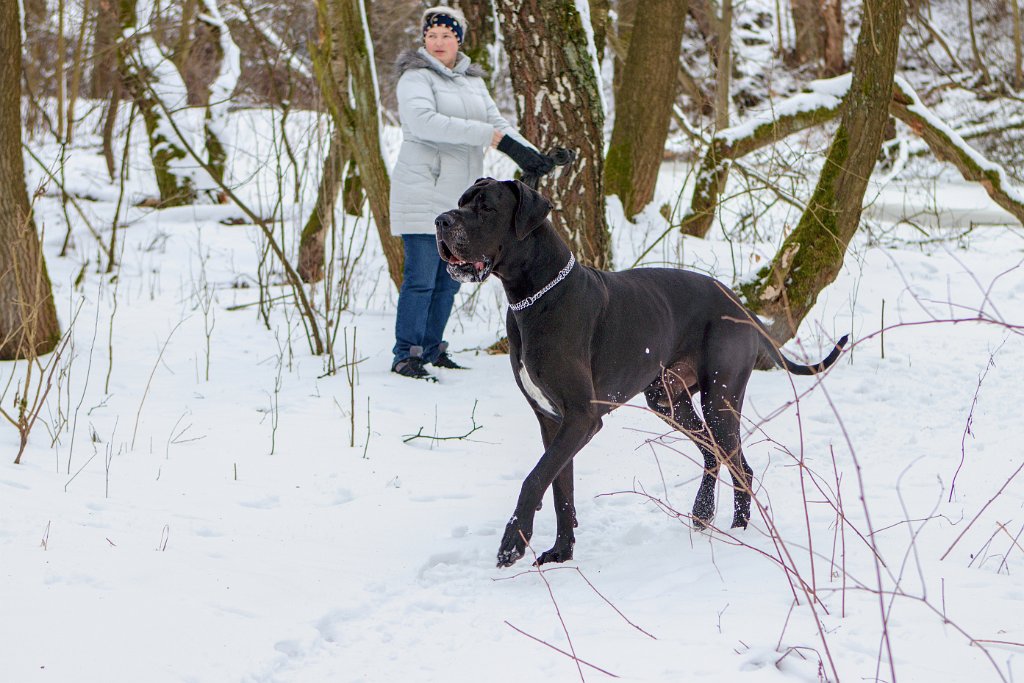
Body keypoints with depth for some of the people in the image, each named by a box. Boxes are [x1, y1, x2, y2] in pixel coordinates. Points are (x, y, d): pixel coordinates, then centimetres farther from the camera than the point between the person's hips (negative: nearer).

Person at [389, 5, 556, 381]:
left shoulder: (472, 80, 16)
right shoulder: (416, 76, -6)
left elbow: (496, 121, 9)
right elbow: (424, 121, -23)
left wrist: (529, 154, -10)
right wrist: (488, 135, -26)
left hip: (460, 195, 7)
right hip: (424, 191, -7)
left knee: (449, 279, 10)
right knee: (421, 277, -10)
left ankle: (431, 349, 20)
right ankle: (406, 355, -5)